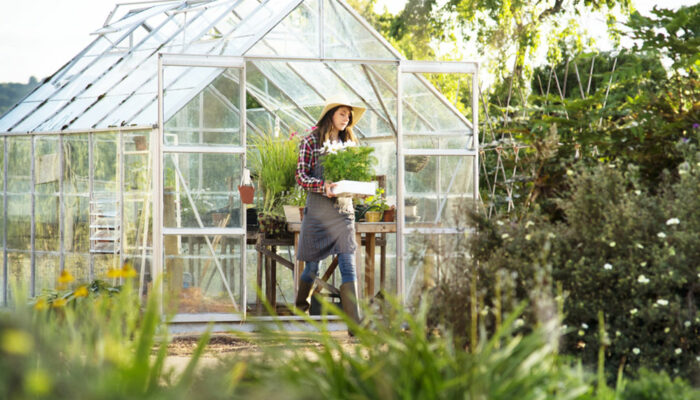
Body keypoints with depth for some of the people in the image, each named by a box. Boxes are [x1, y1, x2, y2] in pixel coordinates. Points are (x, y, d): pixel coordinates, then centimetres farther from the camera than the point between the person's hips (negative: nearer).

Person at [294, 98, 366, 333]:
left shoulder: (348, 142, 12)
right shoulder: (311, 142, -3)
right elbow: (300, 176, -6)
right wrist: (323, 186, -23)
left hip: (344, 210, 3)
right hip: (318, 210, -3)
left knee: (348, 267, -7)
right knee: (312, 266, 8)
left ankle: (354, 323, -13)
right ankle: (300, 309, 35)